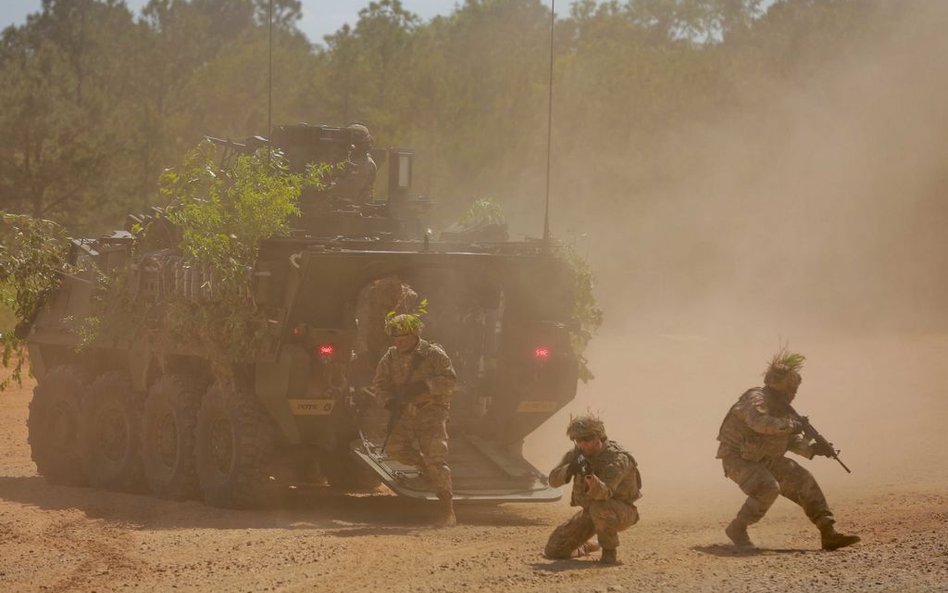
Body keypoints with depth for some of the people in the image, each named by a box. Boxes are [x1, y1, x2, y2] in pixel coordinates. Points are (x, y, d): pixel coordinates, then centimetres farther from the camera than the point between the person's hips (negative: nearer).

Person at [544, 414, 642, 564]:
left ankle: (609, 552, -18)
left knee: (599, 508, -42)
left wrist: (589, 476, -62)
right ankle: (587, 547, 32)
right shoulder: (576, 454, -7)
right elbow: (553, 480, -16)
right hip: (589, 511, 6)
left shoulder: (617, 458, -27)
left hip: (621, 511, -6)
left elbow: (605, 492, -41)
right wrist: (570, 469, -37)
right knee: (554, 550, -1)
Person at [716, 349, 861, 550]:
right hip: (738, 458, -9)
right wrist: (790, 425, -35)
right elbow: (759, 422, -42)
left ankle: (828, 533, 2)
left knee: (803, 481, 0)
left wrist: (813, 449, -3)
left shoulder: (782, 406, 7)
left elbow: (791, 440, 14)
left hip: (765, 459, 9)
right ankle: (737, 529, -14)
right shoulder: (757, 399, -20)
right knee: (768, 488, -31)